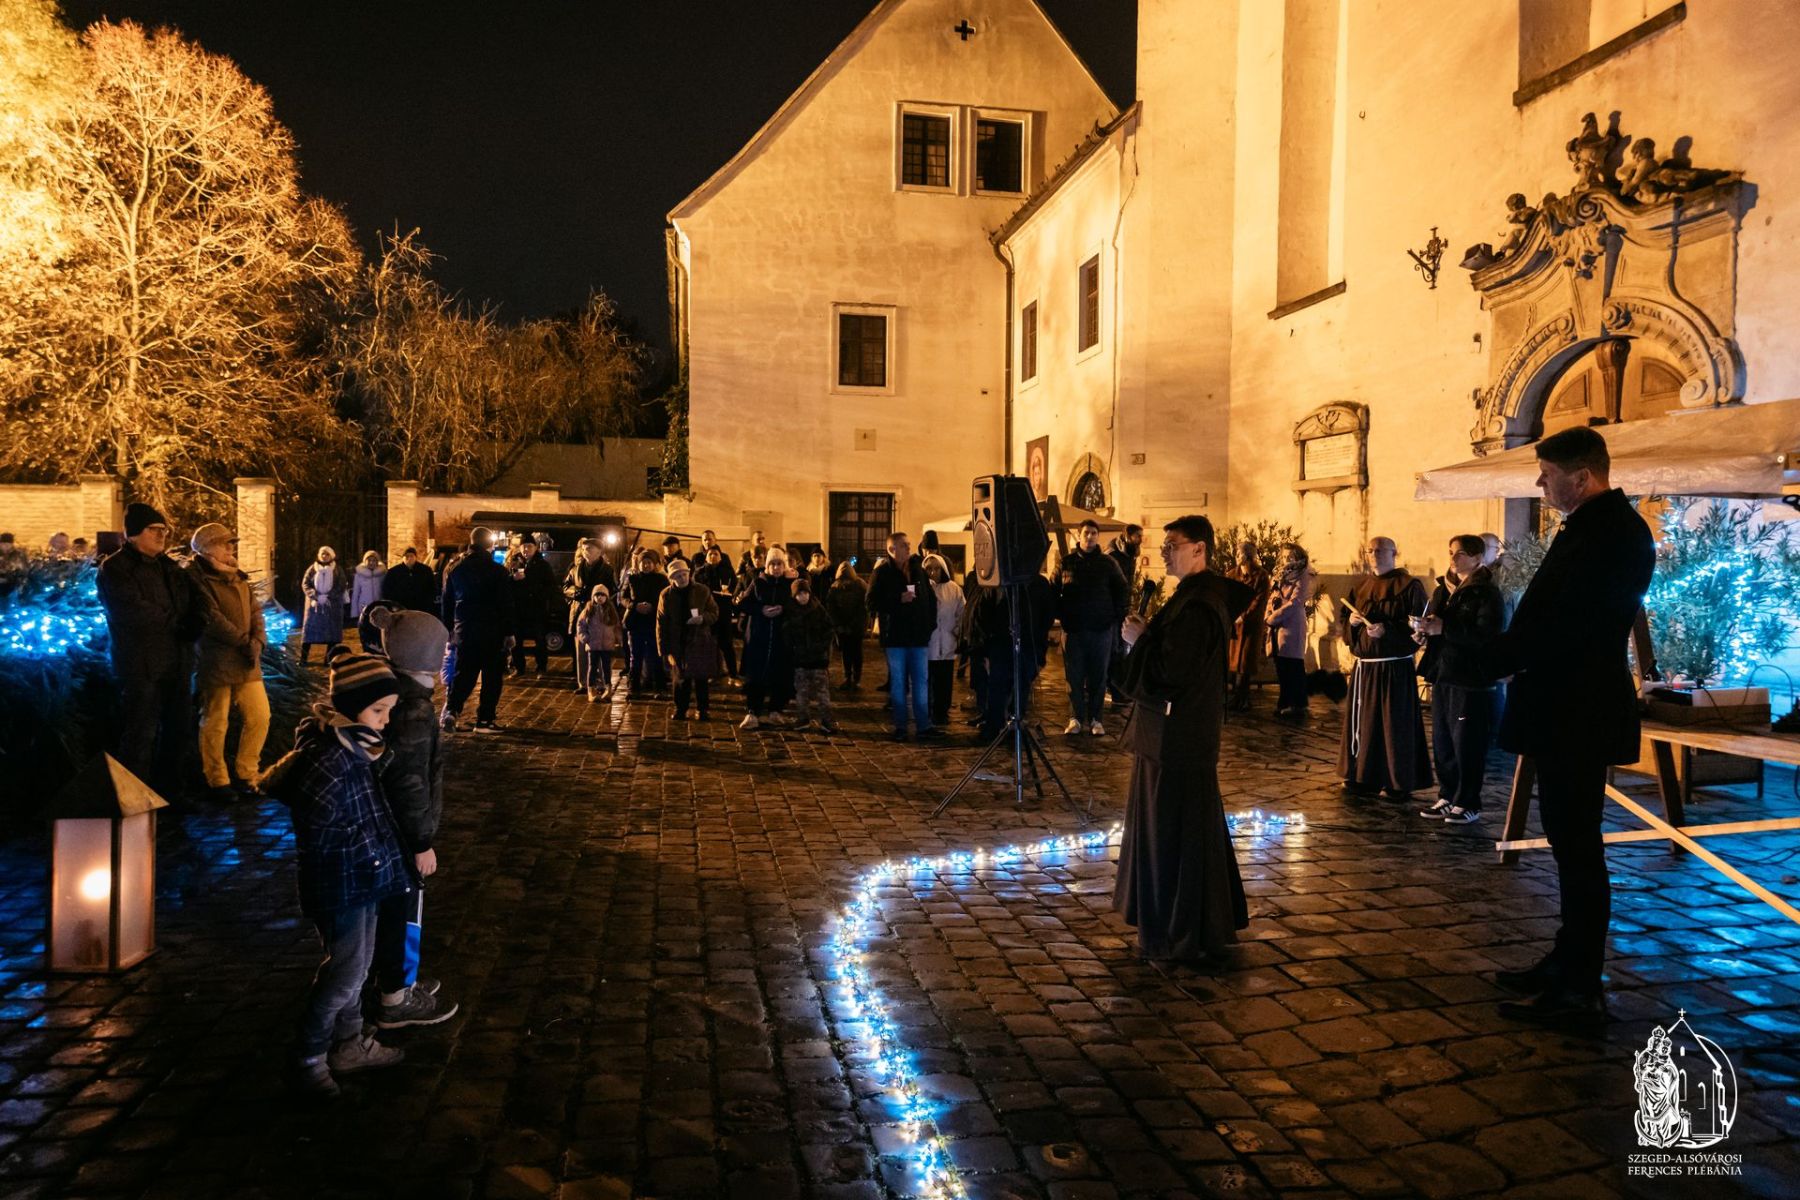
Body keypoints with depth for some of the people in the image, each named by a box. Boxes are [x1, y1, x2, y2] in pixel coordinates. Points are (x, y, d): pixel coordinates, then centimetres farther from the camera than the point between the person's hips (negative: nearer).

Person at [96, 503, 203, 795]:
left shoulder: (169, 567, 16)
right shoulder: (115, 568, -6)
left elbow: (195, 608, 15)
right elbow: (136, 611, -19)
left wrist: (194, 624, -7)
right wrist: (175, 623, -8)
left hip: (178, 663, 7)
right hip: (141, 666, -7)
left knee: (178, 728, 12)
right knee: (141, 734, -3)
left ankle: (169, 790, 25)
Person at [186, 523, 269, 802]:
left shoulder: (239, 578, 17)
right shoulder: (198, 578, -6)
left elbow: (255, 612, 12)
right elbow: (212, 618, -15)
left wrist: (257, 643, -5)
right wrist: (243, 642, -15)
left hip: (247, 663, 7)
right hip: (216, 662, -7)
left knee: (259, 716, 5)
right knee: (215, 723, 1)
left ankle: (246, 775, 18)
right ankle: (217, 781, 13)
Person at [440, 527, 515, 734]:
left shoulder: (454, 568, 6)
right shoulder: (498, 570, -7)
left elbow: (447, 602, 11)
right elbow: (505, 604, -8)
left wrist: (448, 629, 18)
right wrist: (509, 633, -3)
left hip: (464, 630, 4)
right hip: (492, 631, -4)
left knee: (462, 673, 11)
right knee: (492, 676, 4)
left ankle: (451, 709, -9)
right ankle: (484, 719, 4)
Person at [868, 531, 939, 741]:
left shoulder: (918, 569, 9)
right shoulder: (883, 572, -4)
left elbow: (931, 598, 15)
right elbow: (872, 602, -10)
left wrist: (930, 625, 7)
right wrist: (899, 600, -17)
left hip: (918, 636, 4)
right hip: (895, 636, -4)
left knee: (920, 681, 7)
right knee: (898, 682, 4)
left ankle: (923, 725, 14)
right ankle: (900, 727, 12)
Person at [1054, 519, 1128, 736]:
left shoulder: (1107, 562, 3)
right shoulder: (1067, 562, 2)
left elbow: (1122, 592, 8)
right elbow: (1054, 592, 5)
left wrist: (1116, 616, 1)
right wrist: (1061, 615, -3)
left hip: (1101, 629, 0)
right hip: (1073, 629, 0)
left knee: (1098, 677, 6)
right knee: (1075, 676, 3)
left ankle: (1096, 718, 15)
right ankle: (1076, 718, 13)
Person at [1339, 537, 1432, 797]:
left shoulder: (1409, 586, -5)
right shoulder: (1360, 586, 14)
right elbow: (1346, 626, 18)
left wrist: (1387, 630, -23)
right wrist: (1351, 621, -4)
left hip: (1395, 668, -6)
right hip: (1364, 666, 6)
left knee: (1395, 724, -2)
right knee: (1362, 721, 8)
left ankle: (1399, 782, 8)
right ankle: (1362, 776, 19)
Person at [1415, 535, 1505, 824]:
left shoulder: (1487, 593, -9)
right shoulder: (1443, 590, 14)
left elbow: (1487, 635, -22)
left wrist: (1443, 629, -24)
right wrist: (1424, 634, 1)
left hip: (1471, 679, -7)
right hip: (1442, 675, 7)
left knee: (1466, 743, -2)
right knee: (1441, 742, 11)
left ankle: (1469, 804, 8)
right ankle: (1448, 797, 22)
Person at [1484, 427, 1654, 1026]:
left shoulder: (1613, 532, -17)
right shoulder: (1595, 526, 15)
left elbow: (1564, 626, -24)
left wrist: (1491, 659, -15)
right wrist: (1502, 651, 3)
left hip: (1579, 715, -10)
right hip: (1566, 710, 10)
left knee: (1577, 846, -2)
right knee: (1571, 841, 17)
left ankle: (1579, 992, 9)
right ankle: (1567, 965, 29)